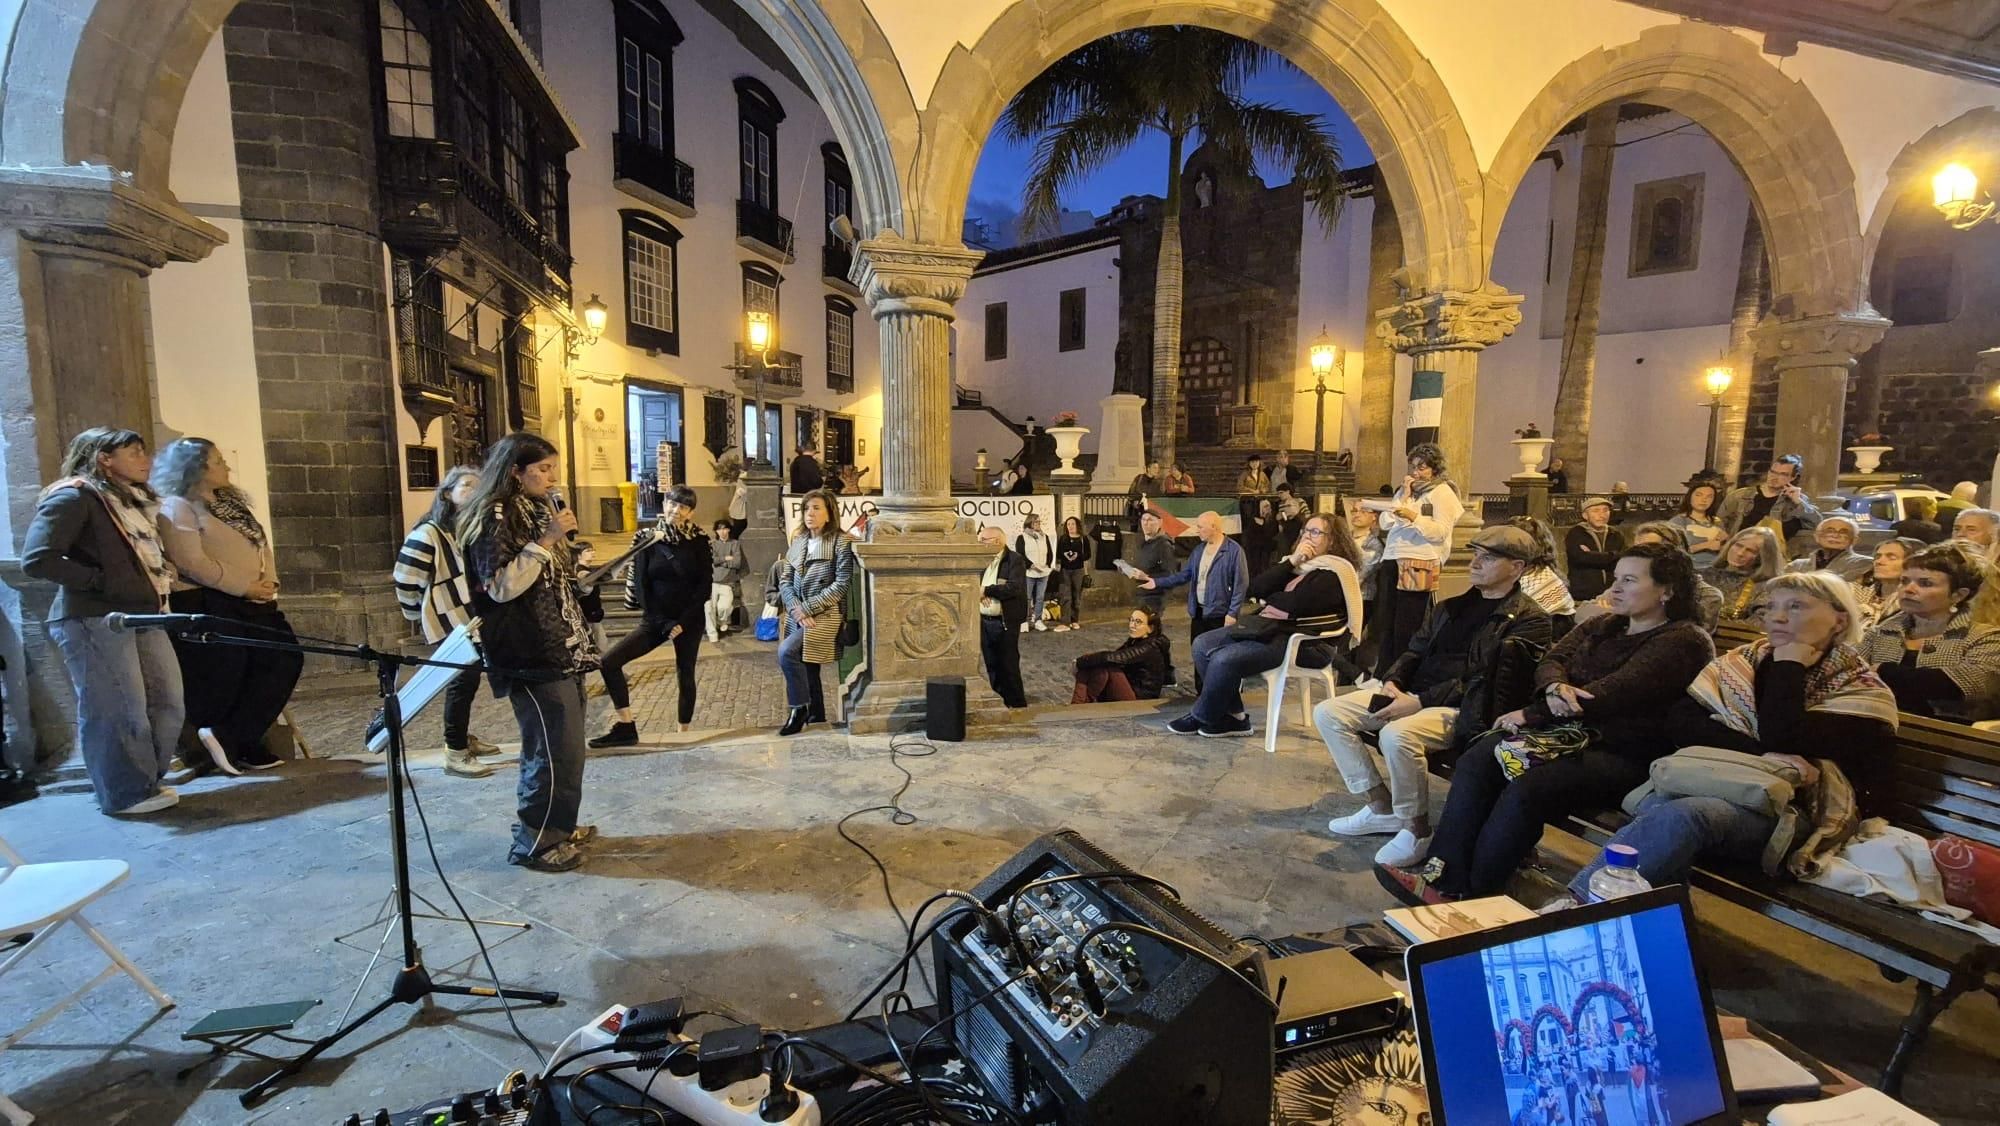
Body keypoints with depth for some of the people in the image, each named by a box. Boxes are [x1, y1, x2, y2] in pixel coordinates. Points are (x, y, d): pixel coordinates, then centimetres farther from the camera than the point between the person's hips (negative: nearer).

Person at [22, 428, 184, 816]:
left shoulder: (133, 499, 19)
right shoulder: (73, 496, -8)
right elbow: (37, 560, -17)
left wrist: (164, 576, 6)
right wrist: (102, 581, -16)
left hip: (143, 616, 9)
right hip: (94, 620, -9)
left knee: (168, 705, 11)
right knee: (119, 711, -3)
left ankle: (144, 783, 24)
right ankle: (127, 794, 9)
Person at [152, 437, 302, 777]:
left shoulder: (229, 499, 18)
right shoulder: (178, 507, -8)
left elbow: (260, 544, 16)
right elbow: (192, 562, -18)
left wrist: (267, 583, 1)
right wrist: (244, 587, -15)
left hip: (252, 601, 8)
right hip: (208, 605, -8)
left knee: (286, 659, 1)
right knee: (223, 680, -2)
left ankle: (229, 737, 6)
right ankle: (240, 743, 7)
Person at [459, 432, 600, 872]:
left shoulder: (537, 509, 17)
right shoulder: (495, 517, -10)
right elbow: (501, 587, -21)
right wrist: (545, 541, -22)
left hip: (561, 649, 9)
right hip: (532, 655, -9)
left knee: (562, 746, 15)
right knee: (557, 751, -6)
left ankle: (555, 826, 28)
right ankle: (534, 842, 8)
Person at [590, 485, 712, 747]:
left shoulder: (699, 541, -5)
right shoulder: (647, 539, -1)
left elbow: (706, 586, -6)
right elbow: (640, 585, -3)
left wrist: (682, 622, -13)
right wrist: (663, 624, -10)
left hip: (689, 620, -2)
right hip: (655, 619, 2)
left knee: (685, 675, 5)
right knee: (610, 661, -10)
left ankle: (682, 733, 19)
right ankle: (626, 728, -3)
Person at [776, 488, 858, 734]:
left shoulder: (840, 542, -6)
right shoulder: (797, 543, 11)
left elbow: (841, 586, -13)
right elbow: (784, 580, 8)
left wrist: (807, 608, -15)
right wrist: (796, 609, -10)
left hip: (825, 614, -6)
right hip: (798, 616, 6)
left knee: (787, 651, -23)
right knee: (805, 666, 10)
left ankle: (799, 709, -8)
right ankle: (816, 715, 27)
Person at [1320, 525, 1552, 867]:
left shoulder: (1528, 620, -4)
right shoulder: (1453, 607, 19)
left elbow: (1486, 682, -15)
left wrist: (1419, 702, -21)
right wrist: (1392, 681, -3)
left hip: (1464, 712, -8)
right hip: (1414, 695, 8)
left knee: (1396, 735, -37)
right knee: (1327, 713, -8)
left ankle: (1417, 829, -12)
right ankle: (1381, 805, 1)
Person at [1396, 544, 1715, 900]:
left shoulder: (1684, 641, -5)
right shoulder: (1600, 627, 19)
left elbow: (1615, 693, -17)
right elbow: (1552, 660, 8)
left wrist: (1530, 715, -15)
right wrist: (1555, 687, -18)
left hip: (1621, 755, -7)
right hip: (1571, 733, 7)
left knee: (1526, 790, -31)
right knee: (1475, 761, -20)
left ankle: (1470, 896, -20)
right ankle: (1443, 876, -25)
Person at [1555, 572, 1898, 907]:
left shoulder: (1859, 689, 4)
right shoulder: (1741, 661, 15)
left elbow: (1784, 745, -15)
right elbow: (1678, 722, 0)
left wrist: (1788, 668, -6)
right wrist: (1758, 753, -14)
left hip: (1789, 809, -4)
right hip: (1718, 785, 4)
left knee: (1682, 816, -36)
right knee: (1656, 805, -34)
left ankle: (1577, 904, -40)